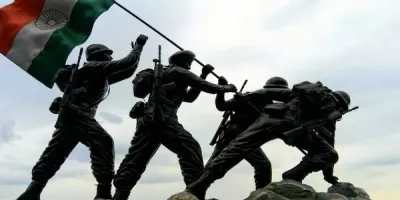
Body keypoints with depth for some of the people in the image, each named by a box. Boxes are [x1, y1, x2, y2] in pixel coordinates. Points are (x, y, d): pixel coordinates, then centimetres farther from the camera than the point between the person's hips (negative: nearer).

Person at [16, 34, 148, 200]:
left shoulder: (97, 74, 28)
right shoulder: (97, 67, 1)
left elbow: (125, 71, 27)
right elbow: (127, 64, -5)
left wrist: (136, 50, 28)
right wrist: (139, 45, 6)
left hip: (72, 114, 11)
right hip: (77, 113, -11)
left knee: (54, 155, 9)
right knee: (103, 142, -23)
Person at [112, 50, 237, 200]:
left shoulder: (163, 74, 33)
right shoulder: (179, 72, 7)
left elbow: (189, 97, 34)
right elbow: (207, 87, 2)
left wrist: (203, 75, 30)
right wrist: (227, 88, 18)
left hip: (147, 119, 9)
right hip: (162, 119, -9)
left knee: (135, 160, 6)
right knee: (190, 148, -9)